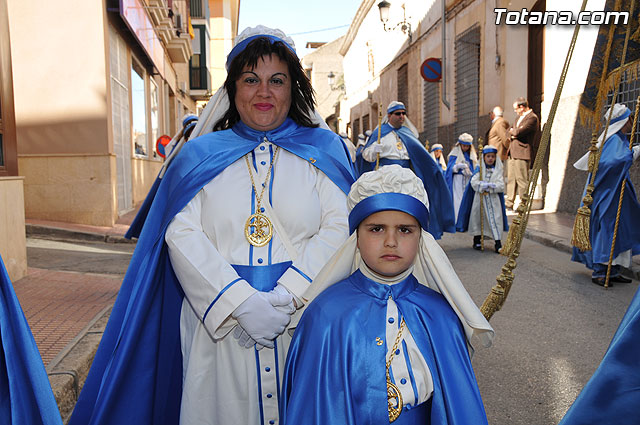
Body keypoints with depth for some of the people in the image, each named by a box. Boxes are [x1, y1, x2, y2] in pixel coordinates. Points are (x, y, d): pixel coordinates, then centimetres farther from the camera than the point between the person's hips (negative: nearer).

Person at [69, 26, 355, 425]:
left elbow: (340, 227, -4)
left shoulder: (323, 149, 7)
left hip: (304, 320, 0)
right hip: (220, 324, 1)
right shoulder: (201, 154, 8)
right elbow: (182, 234, -3)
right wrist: (242, 302, -15)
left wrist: (287, 296, -16)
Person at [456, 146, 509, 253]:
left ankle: (498, 243, -5)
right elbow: (474, 182, -10)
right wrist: (485, 185, -20)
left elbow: (501, 186, -5)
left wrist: (490, 186, -17)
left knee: (495, 219, -6)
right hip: (479, 199, 0)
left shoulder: (497, 171, 4)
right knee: (478, 218, 7)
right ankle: (477, 240, 23)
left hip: (494, 200, 0)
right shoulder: (479, 169, 3)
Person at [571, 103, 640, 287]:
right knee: (605, 231, -6)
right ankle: (598, 272, 2)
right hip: (606, 196, -10)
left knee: (619, 232, 12)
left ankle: (612, 271, 19)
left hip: (617, 196, 10)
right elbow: (605, 162, -33)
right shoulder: (613, 140, -16)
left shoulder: (622, 139, 14)